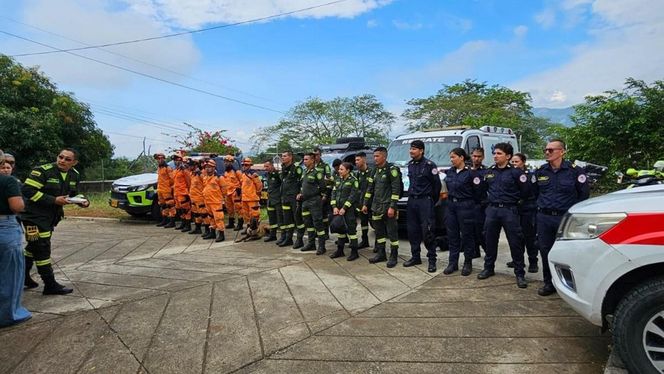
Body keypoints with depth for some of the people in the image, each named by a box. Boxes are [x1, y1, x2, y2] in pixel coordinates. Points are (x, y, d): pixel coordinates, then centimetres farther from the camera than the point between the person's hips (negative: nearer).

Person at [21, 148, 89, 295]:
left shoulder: (74, 175, 4)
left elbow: (72, 194, 18)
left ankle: (23, 276, 38)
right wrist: (54, 200, -25)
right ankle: (50, 285, 3)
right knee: (42, 249, -4)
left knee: (34, 247, 21)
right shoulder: (43, 171, -19)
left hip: (52, 217, 8)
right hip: (35, 216, -8)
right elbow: (27, 190, -23)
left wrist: (81, 201, -3)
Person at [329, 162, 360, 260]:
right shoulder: (339, 180, 13)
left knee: (351, 230, -2)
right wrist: (334, 207, -4)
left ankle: (354, 252, 5)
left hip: (349, 209, -7)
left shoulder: (353, 180, -7)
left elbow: (353, 196, -13)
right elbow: (334, 193, 9)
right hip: (339, 209, 7)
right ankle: (340, 250, 22)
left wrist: (344, 208, -16)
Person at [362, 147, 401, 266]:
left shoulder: (392, 169, -10)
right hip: (376, 207, 8)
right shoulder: (376, 170, 14)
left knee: (392, 232, -1)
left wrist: (392, 207, -19)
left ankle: (393, 256, 8)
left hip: (388, 207, -8)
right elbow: (370, 188, 19)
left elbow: (396, 189, -14)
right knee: (379, 231, 13)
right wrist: (365, 204, 15)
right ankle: (381, 254, 24)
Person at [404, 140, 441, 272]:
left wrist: (433, 200, 0)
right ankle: (415, 257, 21)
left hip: (425, 201, -7)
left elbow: (437, 184, -6)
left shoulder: (429, 165, -9)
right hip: (412, 201, 7)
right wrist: (411, 195, 14)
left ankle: (432, 260, 3)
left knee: (427, 231, -7)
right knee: (412, 231, 10)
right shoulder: (410, 164, 12)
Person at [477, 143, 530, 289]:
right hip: (492, 210, 5)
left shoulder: (515, 172, -5)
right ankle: (488, 268, 25)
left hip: (509, 210, -5)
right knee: (490, 240, 11)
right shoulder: (489, 172, 11)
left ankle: (520, 274, 7)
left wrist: (512, 198, 3)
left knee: (515, 242, -2)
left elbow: (525, 192, -4)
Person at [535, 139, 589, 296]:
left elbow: (584, 194, 4)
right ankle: (549, 283, 20)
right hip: (544, 218, 4)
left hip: (565, 218, -4)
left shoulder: (574, 170, -3)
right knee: (545, 251, 6)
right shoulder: (540, 171, 9)